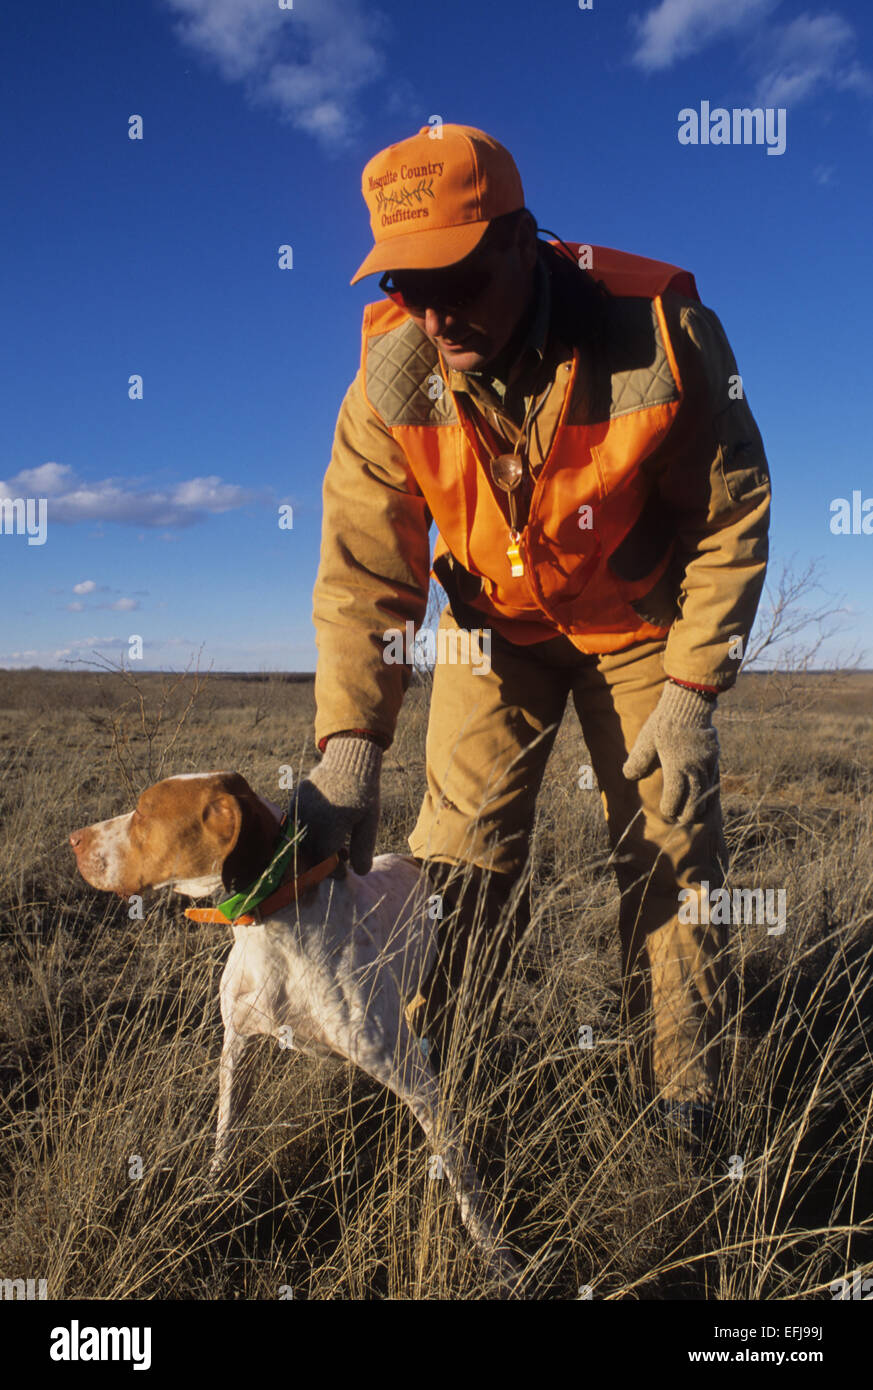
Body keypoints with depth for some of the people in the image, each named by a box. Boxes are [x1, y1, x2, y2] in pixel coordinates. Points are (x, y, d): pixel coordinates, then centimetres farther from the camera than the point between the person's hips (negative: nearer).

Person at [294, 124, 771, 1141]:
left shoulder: (661, 332, -27)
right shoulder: (393, 377, -22)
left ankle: (683, 1112, 17)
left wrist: (691, 691, -19)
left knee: (671, 855, -1)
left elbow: (732, 518, -15)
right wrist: (349, 743, -31)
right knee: (459, 854, -4)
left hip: (642, 616, -1)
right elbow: (363, 568, -20)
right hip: (495, 619, 1)